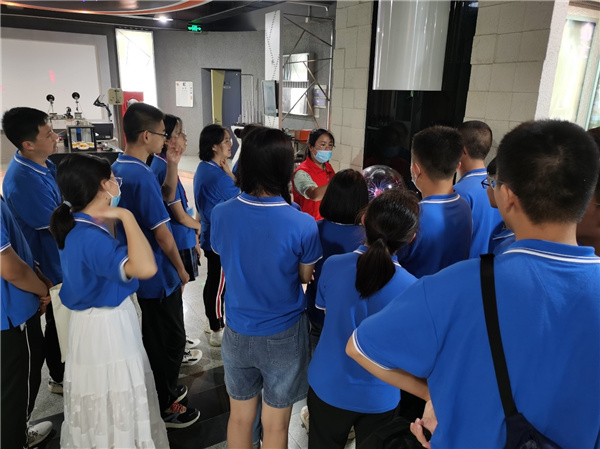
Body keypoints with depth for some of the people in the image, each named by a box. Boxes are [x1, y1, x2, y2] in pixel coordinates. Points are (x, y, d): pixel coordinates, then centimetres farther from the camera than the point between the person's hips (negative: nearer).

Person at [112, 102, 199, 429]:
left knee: (153, 337, 23)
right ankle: (165, 408, 23)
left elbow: (166, 196, 11)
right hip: (157, 274, -9)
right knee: (171, 339, 8)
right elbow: (161, 234, -22)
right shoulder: (142, 176, -25)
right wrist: (181, 268, -9)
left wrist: (172, 166, -2)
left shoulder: (118, 168, 4)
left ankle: (164, 390, 40)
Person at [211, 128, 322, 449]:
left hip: (237, 332, 3)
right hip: (283, 336, -2)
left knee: (240, 416, 24)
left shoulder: (221, 214, -14)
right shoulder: (303, 225, -23)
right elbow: (305, 277, -7)